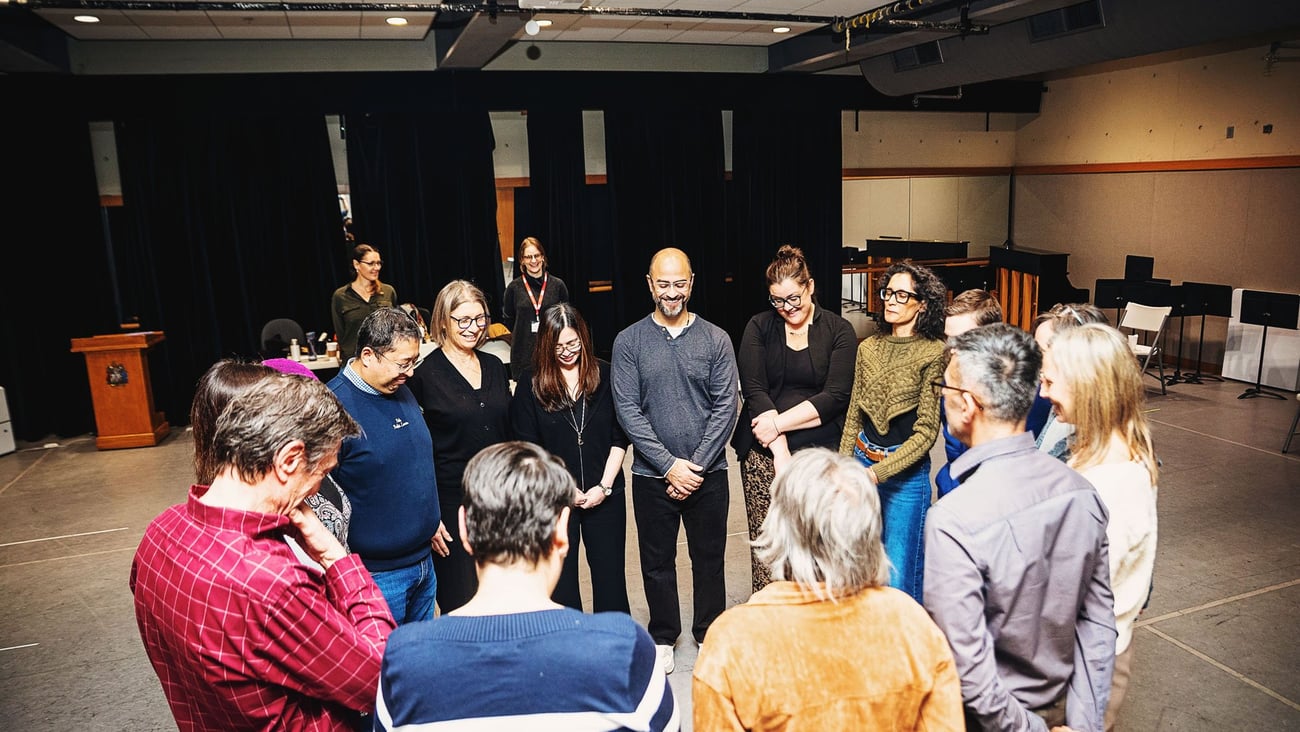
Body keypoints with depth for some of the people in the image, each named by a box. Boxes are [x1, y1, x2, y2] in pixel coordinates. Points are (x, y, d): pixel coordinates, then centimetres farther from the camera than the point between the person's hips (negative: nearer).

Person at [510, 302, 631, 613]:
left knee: (610, 574, 8)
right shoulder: (530, 383, -4)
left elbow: (619, 437, 2)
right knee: (560, 578, 8)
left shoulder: (605, 375, -1)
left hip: (605, 494, 1)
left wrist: (605, 486, -7)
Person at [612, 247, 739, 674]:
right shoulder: (629, 342, -3)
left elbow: (725, 407, -5)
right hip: (652, 476, 0)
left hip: (708, 474, 0)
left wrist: (696, 467, -11)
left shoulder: (715, 339, -1)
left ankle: (709, 634, 33)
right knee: (657, 562, 13)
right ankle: (663, 637, 32)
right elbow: (628, 410, -8)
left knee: (709, 559, 13)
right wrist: (670, 466, -13)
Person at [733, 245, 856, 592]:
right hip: (765, 452, 1)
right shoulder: (760, 327, 6)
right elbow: (753, 391, -4)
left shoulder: (838, 330, 3)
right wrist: (780, 451, -13)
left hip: (820, 451, -1)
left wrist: (779, 422, -13)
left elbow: (835, 397, -6)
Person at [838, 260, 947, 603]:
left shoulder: (933, 353, -10)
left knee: (899, 578, 2)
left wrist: (878, 472, -20)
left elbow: (926, 430, -13)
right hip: (862, 460, 5)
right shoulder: (868, 347, 5)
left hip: (905, 473, -5)